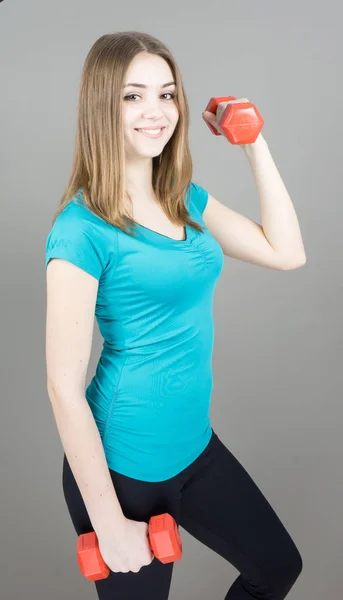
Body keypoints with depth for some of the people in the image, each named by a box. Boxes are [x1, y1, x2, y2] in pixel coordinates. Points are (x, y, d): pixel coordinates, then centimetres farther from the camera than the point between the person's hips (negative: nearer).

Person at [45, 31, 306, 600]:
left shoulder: (188, 199, 3)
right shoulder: (83, 228, -20)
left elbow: (286, 252, 3)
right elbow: (64, 386, -20)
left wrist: (255, 144, 0)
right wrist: (109, 523, -15)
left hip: (195, 443, 7)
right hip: (123, 466, -7)